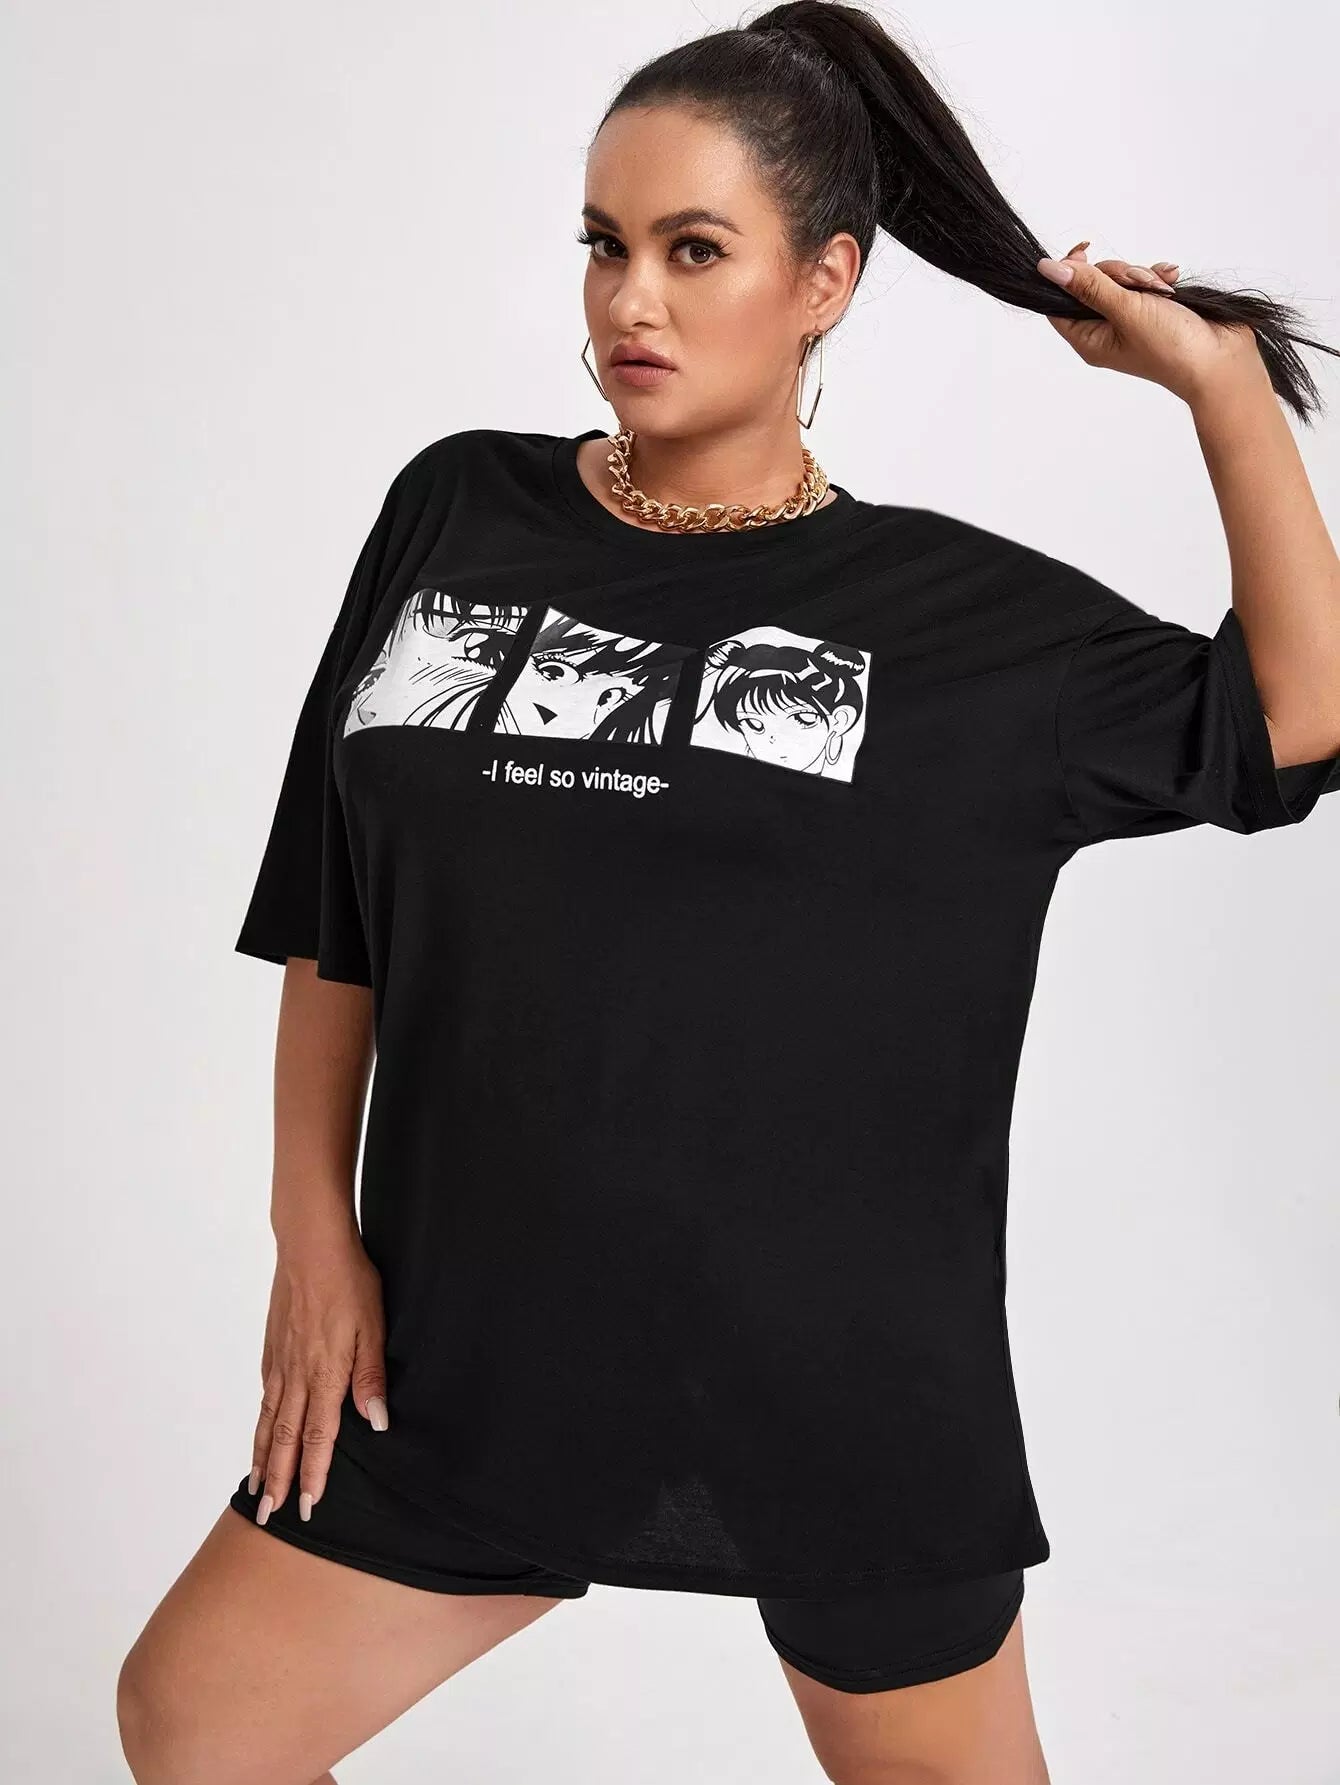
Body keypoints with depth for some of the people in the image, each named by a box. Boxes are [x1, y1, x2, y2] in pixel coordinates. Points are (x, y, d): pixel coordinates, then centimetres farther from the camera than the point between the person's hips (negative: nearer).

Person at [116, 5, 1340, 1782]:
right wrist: (316, 1229, 3)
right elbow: (334, 916, 6)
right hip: (477, 1345, 3)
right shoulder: (460, 512, 2)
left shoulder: (963, 615, -4)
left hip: (841, 1381, -2)